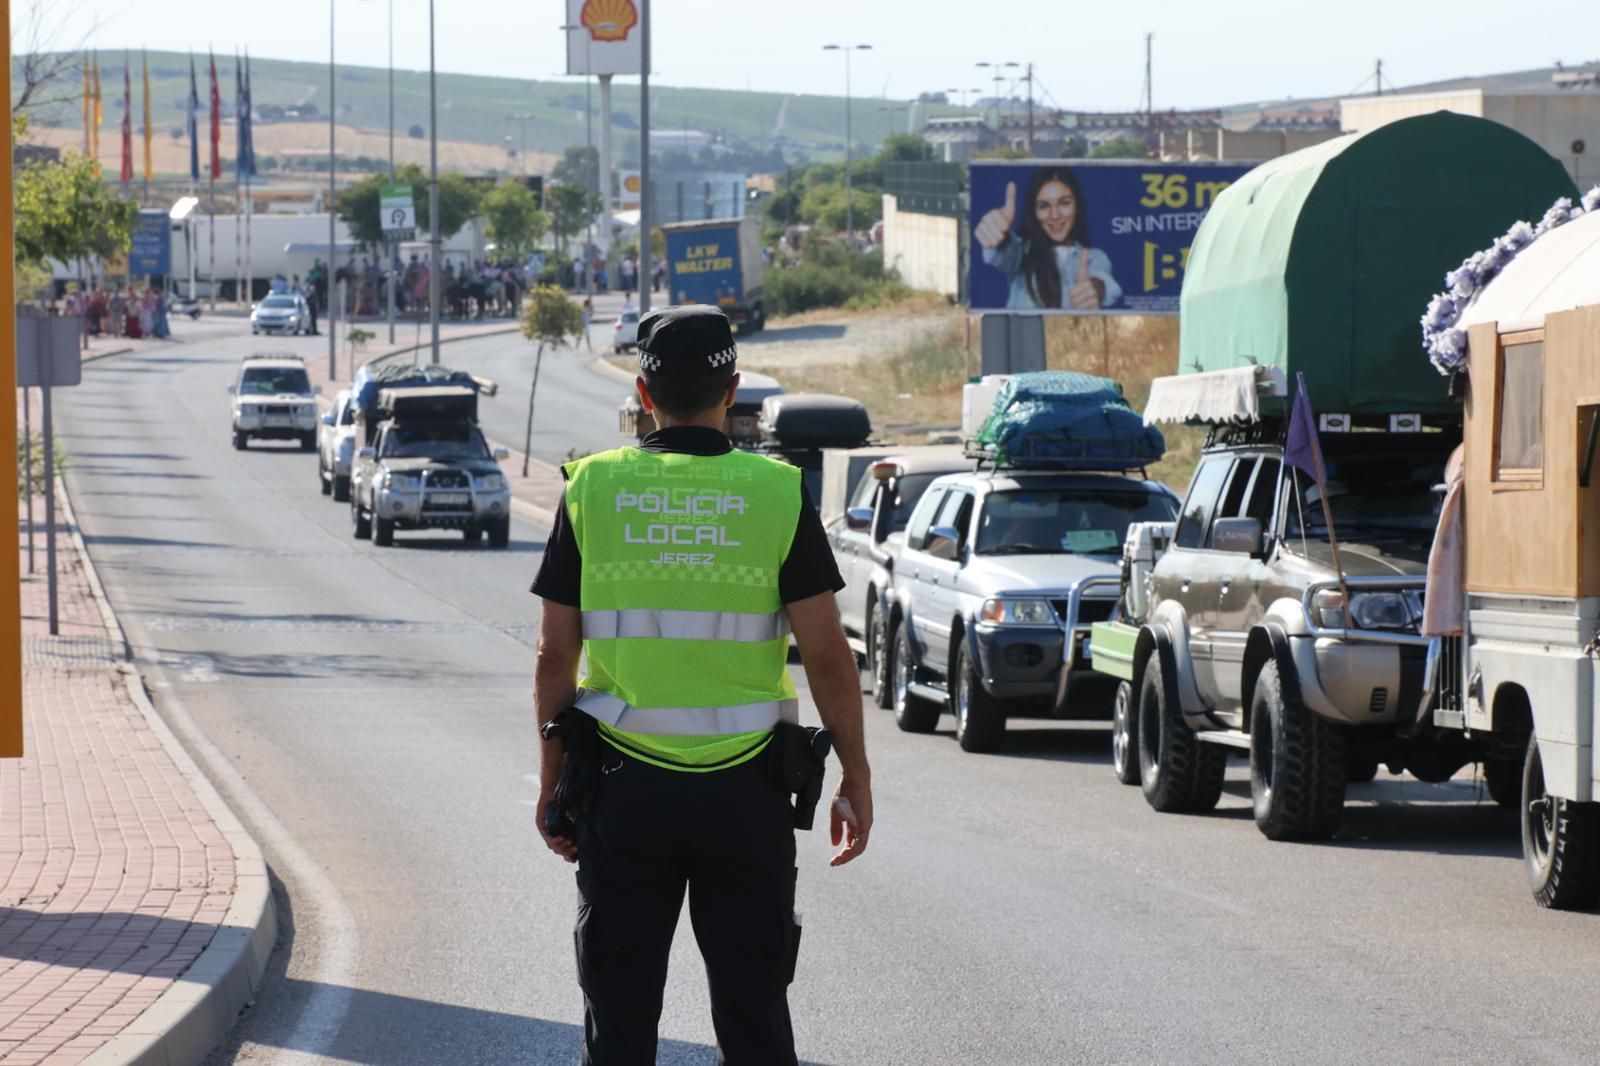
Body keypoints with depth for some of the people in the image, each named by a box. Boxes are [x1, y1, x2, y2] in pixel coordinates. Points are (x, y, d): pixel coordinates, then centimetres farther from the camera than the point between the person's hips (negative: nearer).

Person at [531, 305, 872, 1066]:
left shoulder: (592, 490, -1)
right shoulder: (776, 495, -5)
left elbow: (555, 655, -1)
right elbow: (826, 653, -7)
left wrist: (552, 783, 8)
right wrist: (856, 780, 1)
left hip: (623, 789, 1)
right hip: (746, 793, -1)